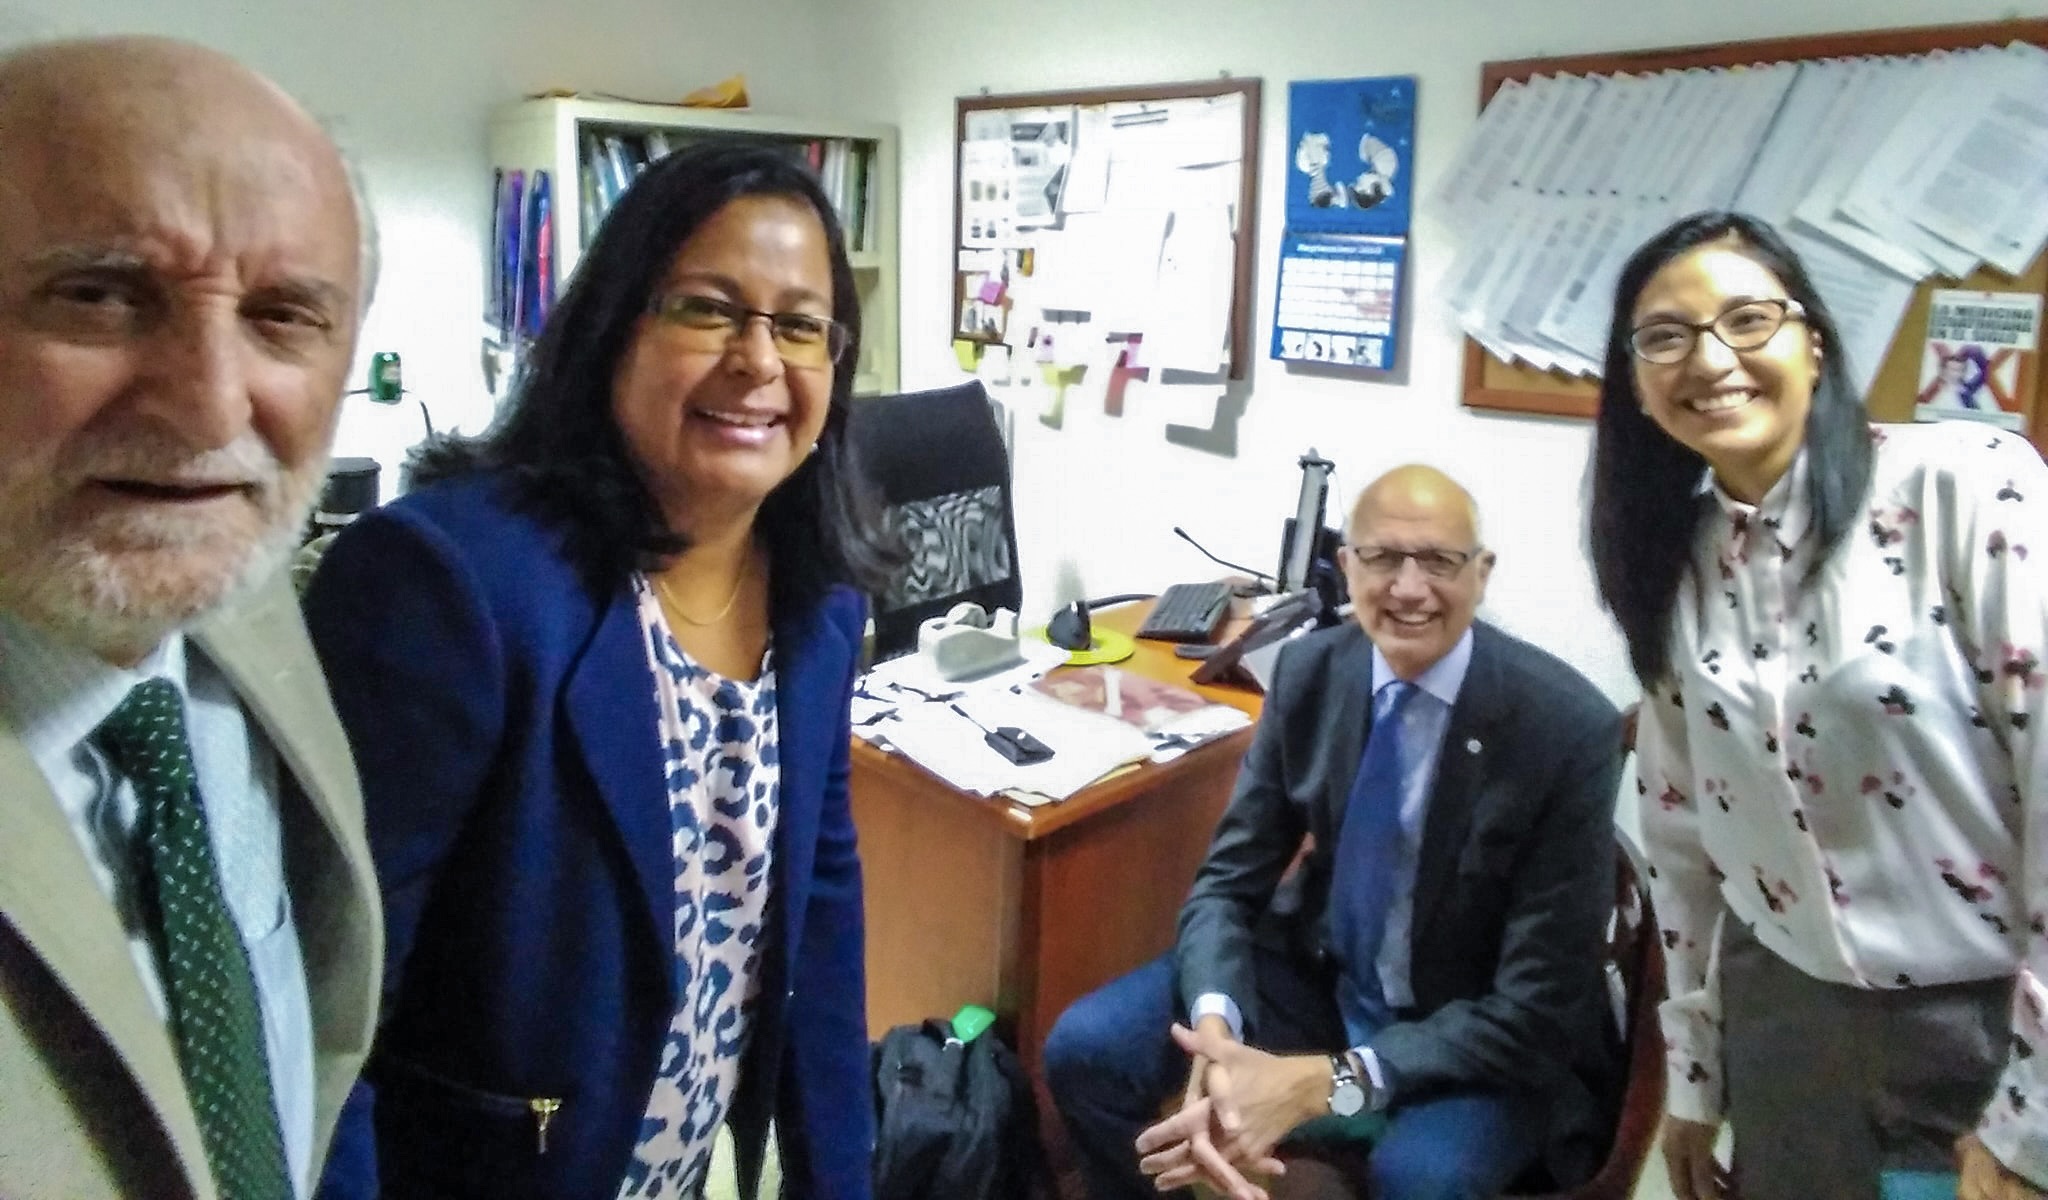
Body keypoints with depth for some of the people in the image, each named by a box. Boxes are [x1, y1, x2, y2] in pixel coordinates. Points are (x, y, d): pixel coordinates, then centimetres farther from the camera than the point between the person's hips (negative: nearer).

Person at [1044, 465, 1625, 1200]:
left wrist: (1325, 1084, -33)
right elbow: (1228, 880, -6)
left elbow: (1536, 1004, -21)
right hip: (1318, 970, 4)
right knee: (1085, 1050, -12)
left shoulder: (1567, 727, -22)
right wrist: (1215, 1033, -29)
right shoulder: (1308, 672, -9)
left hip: (1491, 1037, -3)